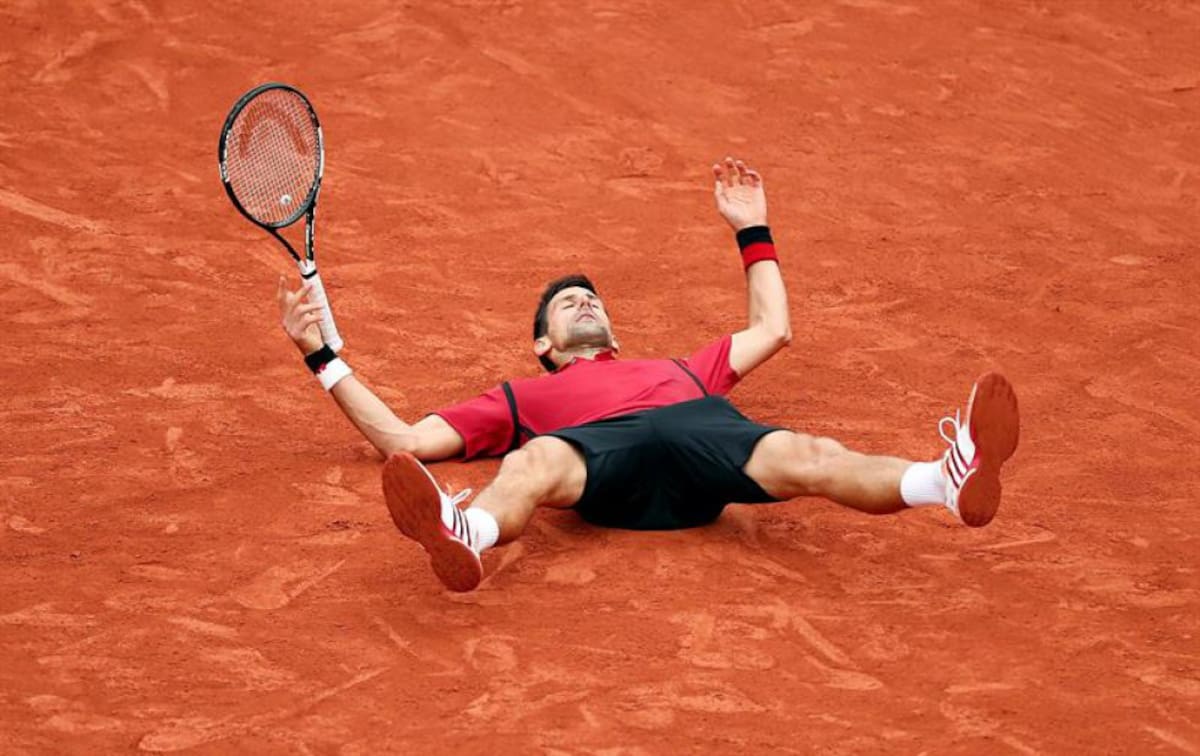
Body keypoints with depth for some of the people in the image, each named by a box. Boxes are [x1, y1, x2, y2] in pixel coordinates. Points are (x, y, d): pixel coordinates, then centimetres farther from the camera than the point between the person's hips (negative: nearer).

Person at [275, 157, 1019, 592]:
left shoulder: (673, 369, 47)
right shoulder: (522, 398, 39)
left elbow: (772, 329, 56)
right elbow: (405, 442, 31)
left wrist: (753, 229, 59)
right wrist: (322, 355, 32)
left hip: (703, 431, 2)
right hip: (598, 447, -2)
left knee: (806, 458, -30)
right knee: (533, 465, -41)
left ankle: (954, 478, -60)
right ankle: (462, 539, -76)